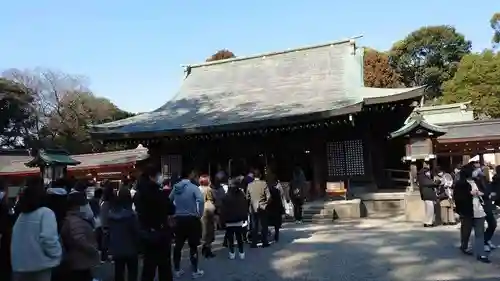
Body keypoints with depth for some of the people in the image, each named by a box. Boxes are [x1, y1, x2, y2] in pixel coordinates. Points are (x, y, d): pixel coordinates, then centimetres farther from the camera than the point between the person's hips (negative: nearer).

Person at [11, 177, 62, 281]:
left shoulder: (22, 214, 9)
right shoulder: (46, 213, -13)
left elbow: (16, 240, 13)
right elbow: (48, 238, -22)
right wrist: (57, 255, -7)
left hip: (20, 265, 7)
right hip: (39, 265, -7)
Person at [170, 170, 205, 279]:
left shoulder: (175, 188, 5)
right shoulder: (193, 187, -10)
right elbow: (200, 200, -25)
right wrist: (200, 214, -13)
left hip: (179, 219, 4)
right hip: (191, 219, -4)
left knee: (178, 245, 14)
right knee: (193, 246, 5)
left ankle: (177, 270, 23)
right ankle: (195, 271, 13)